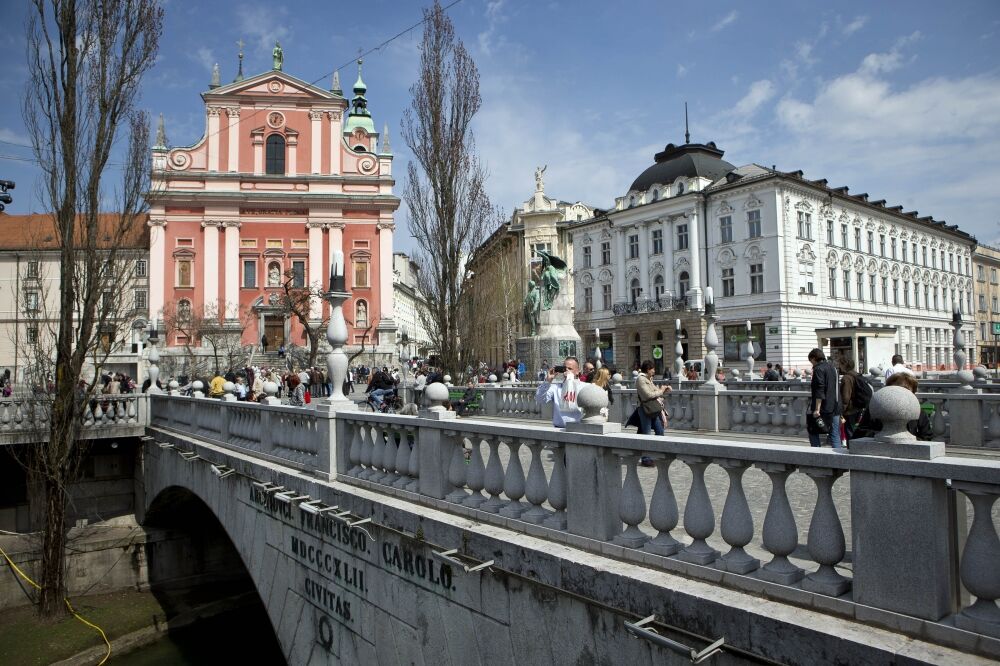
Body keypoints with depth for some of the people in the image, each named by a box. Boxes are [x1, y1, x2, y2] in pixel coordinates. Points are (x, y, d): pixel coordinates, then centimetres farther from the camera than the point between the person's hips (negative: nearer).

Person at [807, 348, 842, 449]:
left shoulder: (818, 369, -11)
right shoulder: (832, 368, 16)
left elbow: (819, 391, -19)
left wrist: (817, 409, -19)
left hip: (824, 408, -8)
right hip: (835, 408, 8)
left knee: (813, 432, 6)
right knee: (835, 436, 6)